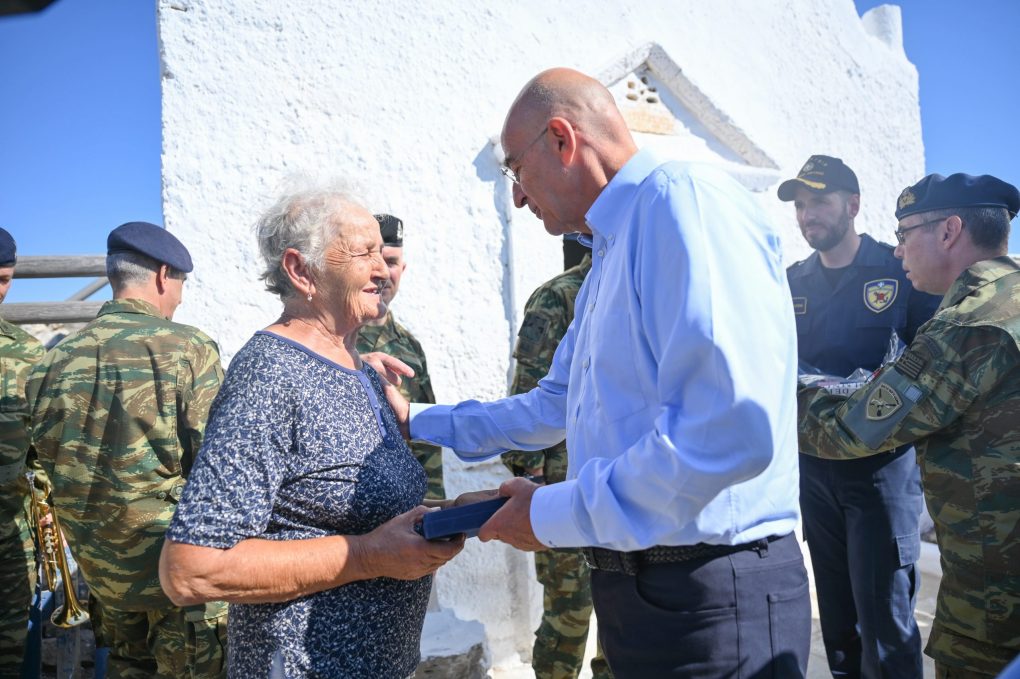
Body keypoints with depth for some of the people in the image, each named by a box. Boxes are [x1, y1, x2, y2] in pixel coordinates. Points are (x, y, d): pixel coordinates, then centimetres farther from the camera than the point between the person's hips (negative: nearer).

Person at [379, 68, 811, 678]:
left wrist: (555, 514, -18)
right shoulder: (606, 263, 16)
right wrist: (417, 421, 24)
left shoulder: (683, 197, -17)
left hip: (711, 600, -9)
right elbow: (554, 407, 24)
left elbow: (732, 426, -30)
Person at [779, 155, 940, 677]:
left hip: (882, 463, -4)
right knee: (836, 613, 15)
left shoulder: (900, 270, -5)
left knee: (883, 617, -1)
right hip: (814, 465, 5)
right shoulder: (793, 281, 9)